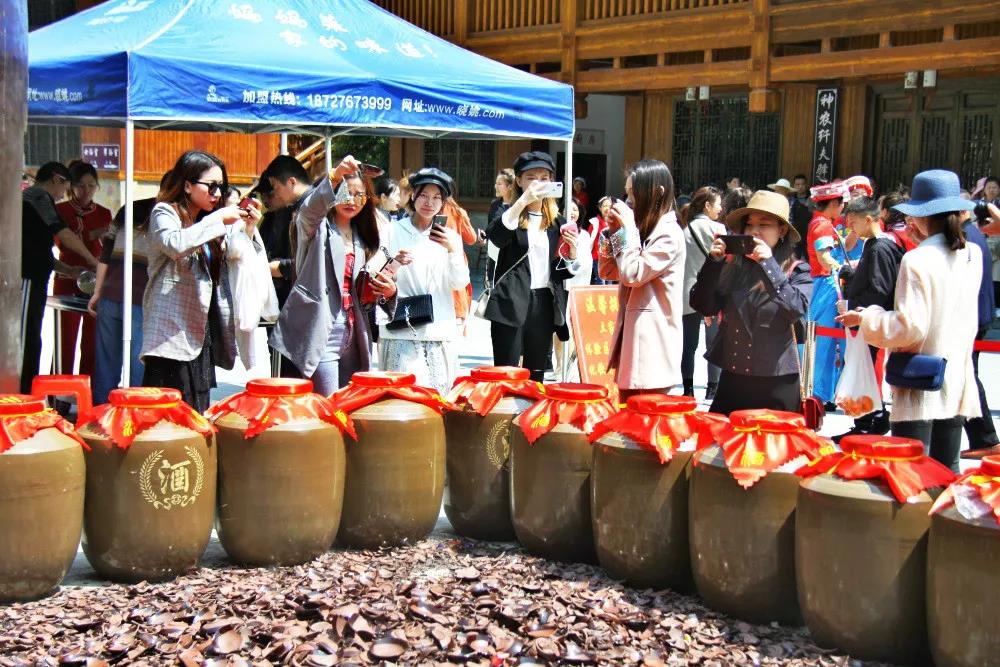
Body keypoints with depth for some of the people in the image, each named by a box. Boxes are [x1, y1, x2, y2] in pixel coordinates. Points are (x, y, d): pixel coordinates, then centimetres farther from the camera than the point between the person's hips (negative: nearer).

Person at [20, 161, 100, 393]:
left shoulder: (27, 196, 23)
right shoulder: (39, 196, -7)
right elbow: (65, 235, -8)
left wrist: (68, 270, 16)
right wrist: (92, 260, 5)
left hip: (31, 281, 10)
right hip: (27, 281, -10)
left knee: (30, 341, 11)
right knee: (25, 342, -10)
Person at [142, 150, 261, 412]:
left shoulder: (206, 222, 21)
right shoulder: (164, 212, -2)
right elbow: (175, 244, -23)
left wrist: (247, 229, 9)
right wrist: (218, 219, -16)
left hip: (201, 333, 8)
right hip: (172, 332, -8)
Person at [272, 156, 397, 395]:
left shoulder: (363, 239, 20)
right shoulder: (317, 227, 1)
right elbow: (309, 209, -24)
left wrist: (388, 292, 0)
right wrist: (334, 177, -41)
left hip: (352, 340, 6)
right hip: (318, 337, -6)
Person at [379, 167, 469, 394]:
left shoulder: (450, 237, 13)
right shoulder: (393, 232, 5)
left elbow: (460, 283, 5)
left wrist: (454, 251, -11)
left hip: (440, 331, 3)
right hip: (401, 332, -2)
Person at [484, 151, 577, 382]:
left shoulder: (557, 222, 13)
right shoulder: (512, 214, 2)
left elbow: (567, 271, 16)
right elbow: (495, 236, -22)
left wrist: (572, 252, -6)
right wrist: (523, 201, -28)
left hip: (544, 304, 4)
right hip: (511, 303, -4)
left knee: (536, 375, 11)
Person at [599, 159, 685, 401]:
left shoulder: (669, 234, -13)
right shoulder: (642, 229, 14)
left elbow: (633, 274, -20)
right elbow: (607, 272, 17)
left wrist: (628, 229, -13)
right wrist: (614, 232, 5)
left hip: (652, 340, -9)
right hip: (631, 330, 9)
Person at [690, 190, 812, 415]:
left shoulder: (797, 271, -1)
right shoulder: (732, 265, 5)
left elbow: (796, 310, -18)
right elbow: (704, 307, -1)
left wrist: (768, 264, -18)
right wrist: (714, 262, -10)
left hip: (777, 383, -3)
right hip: (732, 379, 3)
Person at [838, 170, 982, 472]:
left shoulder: (917, 260, -17)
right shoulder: (973, 255, 2)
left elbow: (909, 328, -20)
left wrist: (866, 319, -3)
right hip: (957, 381, 7)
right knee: (947, 470, 14)